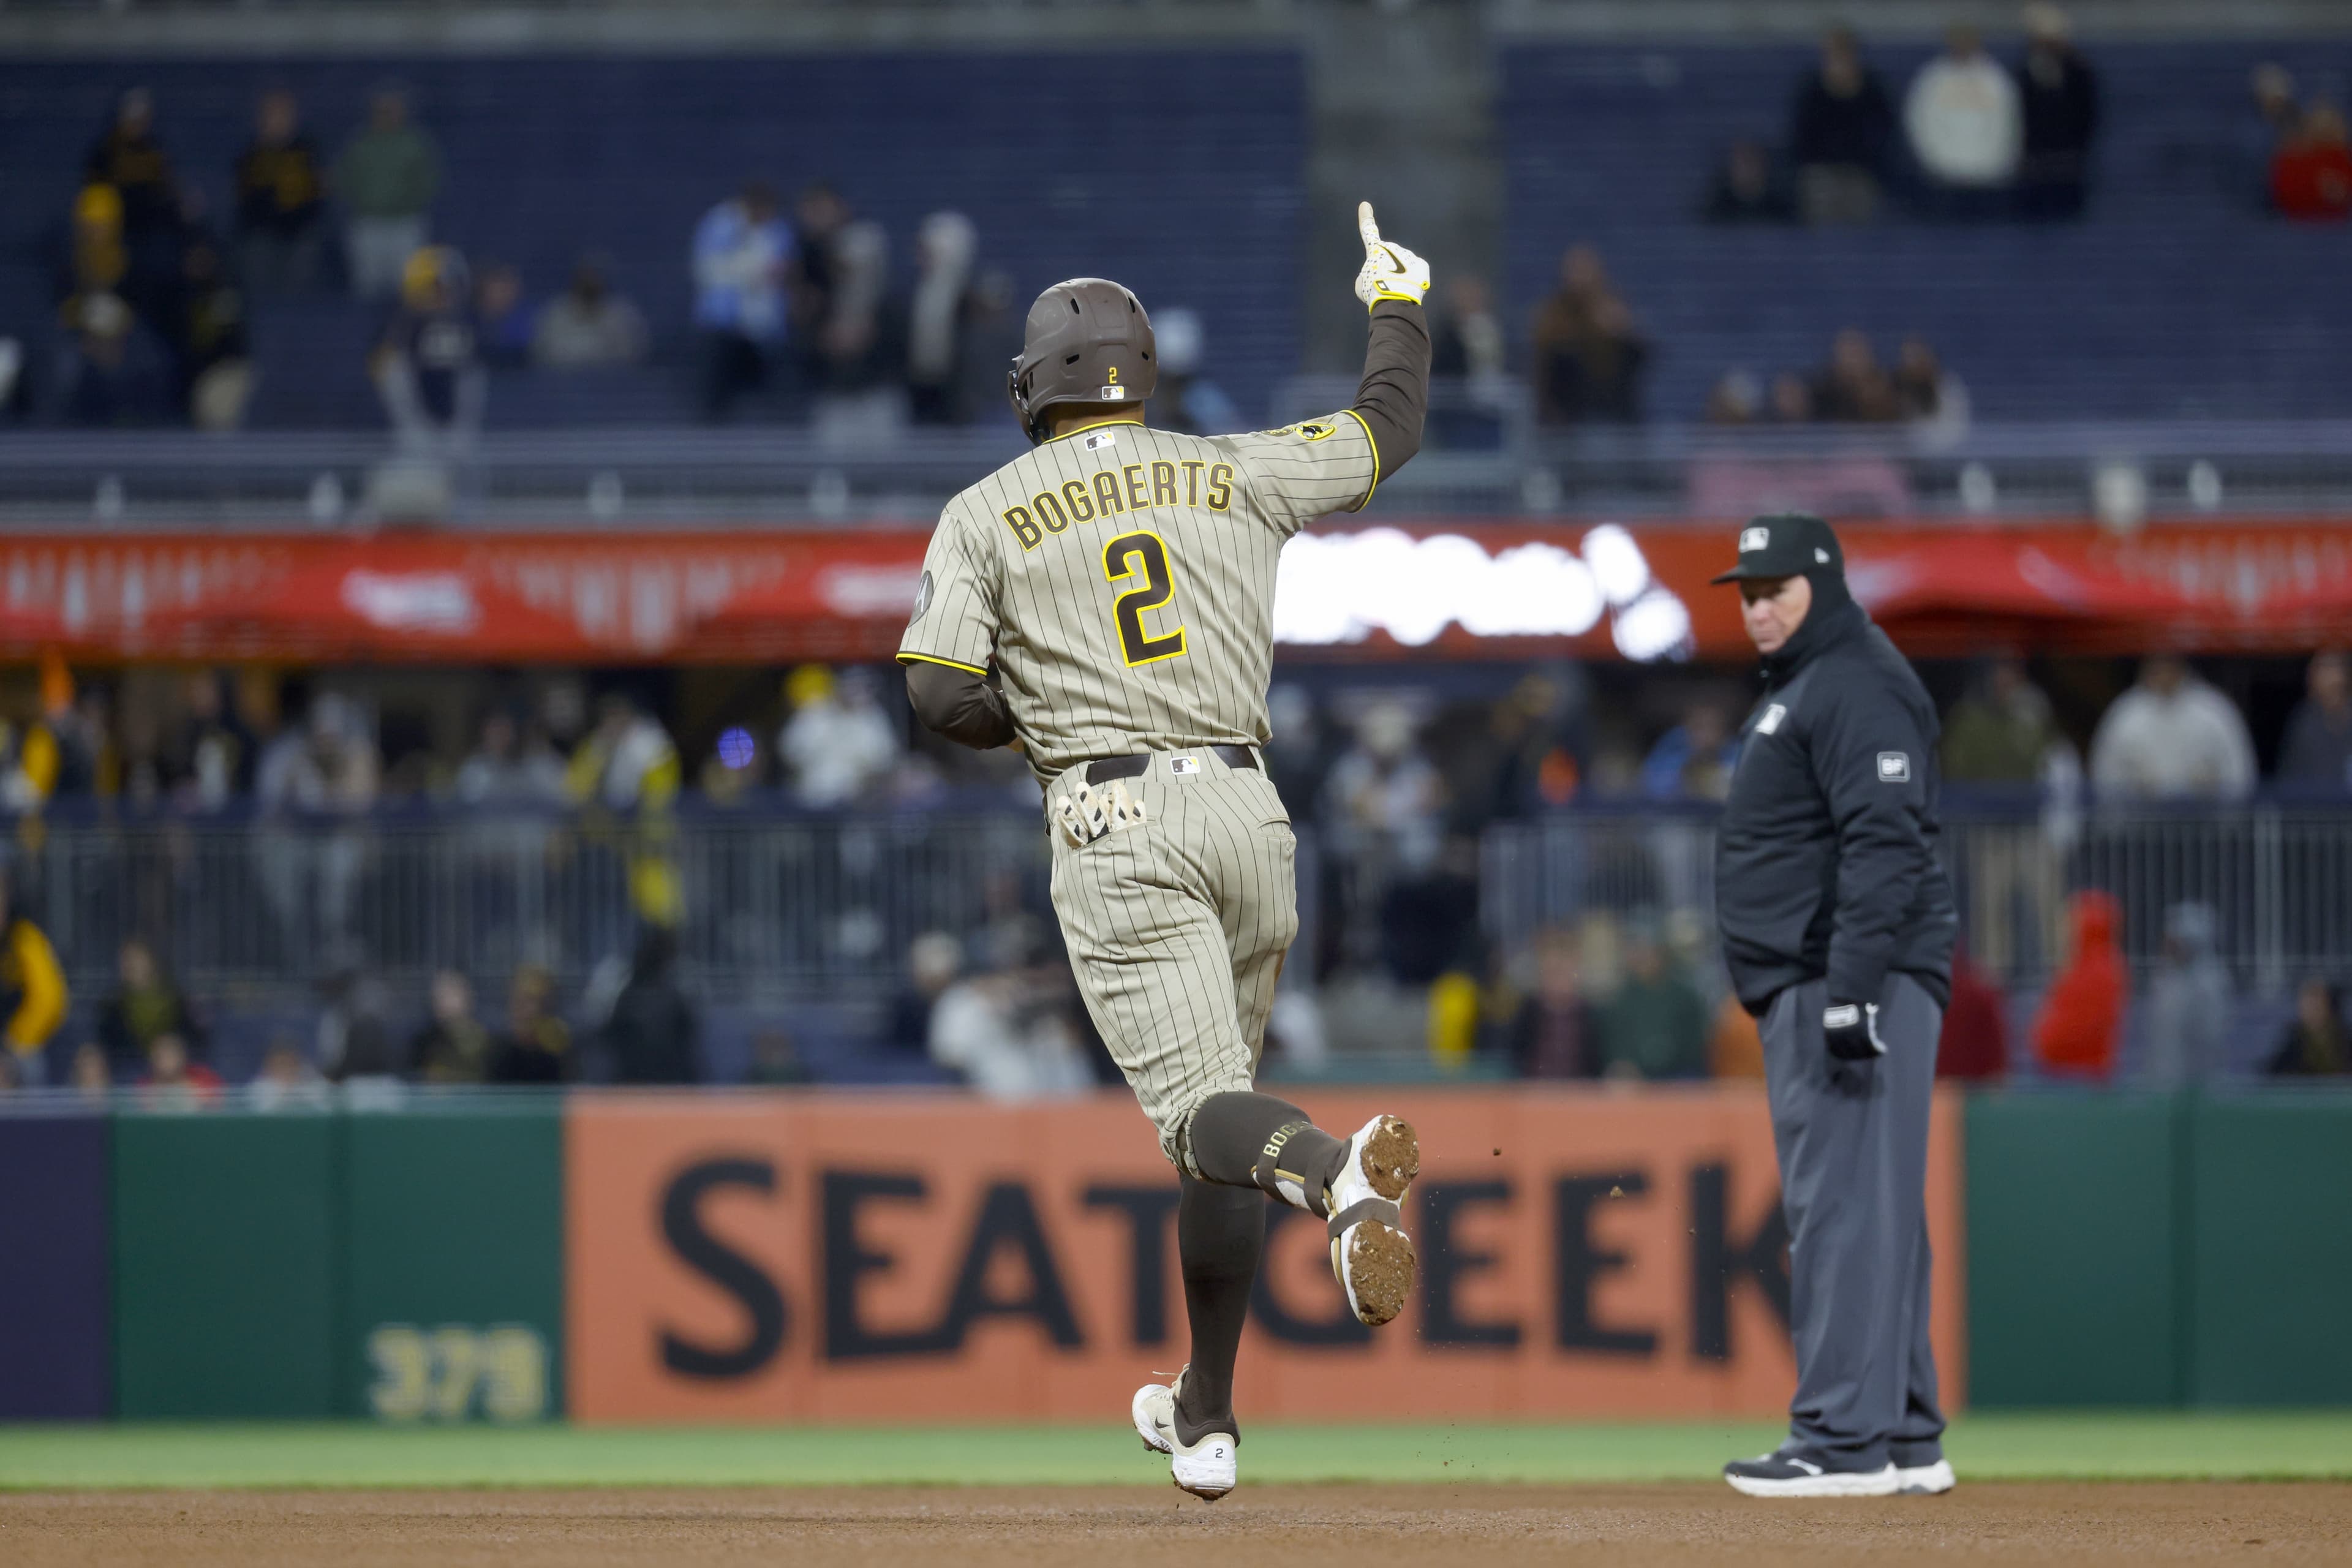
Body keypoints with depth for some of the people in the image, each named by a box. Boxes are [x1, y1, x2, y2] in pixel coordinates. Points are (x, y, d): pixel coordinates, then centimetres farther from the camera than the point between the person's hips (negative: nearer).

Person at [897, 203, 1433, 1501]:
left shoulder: (987, 514, 4)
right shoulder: (1232, 474, 10)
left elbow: (941, 696, -3)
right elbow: (1388, 427, 22)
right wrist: (1397, 305, 40)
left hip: (1114, 827, -4)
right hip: (1245, 812, 4)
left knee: (1201, 1108, -14)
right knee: (1215, 1116, 14)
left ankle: (1333, 1170, -49)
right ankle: (1206, 1418, 19)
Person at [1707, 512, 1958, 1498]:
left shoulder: (1857, 687, -12)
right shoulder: (1792, 692, 22)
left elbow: (1884, 844, -22)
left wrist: (1852, 990, -27)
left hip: (1857, 978, -11)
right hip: (1805, 993, 11)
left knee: (1844, 1204, -13)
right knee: (1867, 1211, 12)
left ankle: (1846, 1439, -16)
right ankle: (1904, 1441, 15)